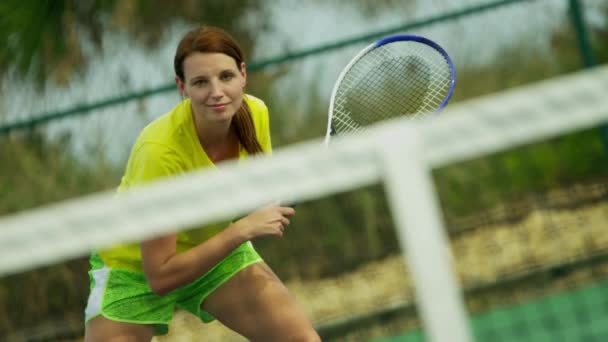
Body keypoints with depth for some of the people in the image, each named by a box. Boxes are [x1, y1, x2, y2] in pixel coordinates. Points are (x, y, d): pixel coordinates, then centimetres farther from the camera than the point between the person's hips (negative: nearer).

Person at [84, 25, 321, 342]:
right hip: (136, 267, -4)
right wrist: (243, 230, -36)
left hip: (218, 249, 4)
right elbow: (160, 277, -32)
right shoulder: (160, 149, -35)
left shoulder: (255, 114, -18)